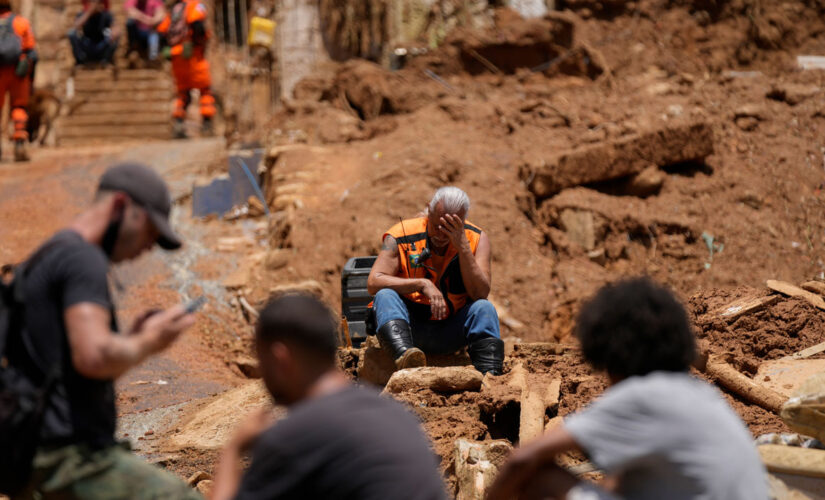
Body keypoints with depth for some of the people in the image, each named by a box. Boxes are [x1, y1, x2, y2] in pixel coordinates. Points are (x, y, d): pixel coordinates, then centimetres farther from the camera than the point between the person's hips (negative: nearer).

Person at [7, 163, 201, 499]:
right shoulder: (83, 259, -11)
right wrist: (147, 344, -7)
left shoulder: (42, 262, 22)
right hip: (75, 457, -10)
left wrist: (131, 341, 16)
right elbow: (94, 358, -26)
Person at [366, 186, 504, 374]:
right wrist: (422, 284, -28)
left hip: (449, 334, 1)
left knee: (484, 308, -23)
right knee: (385, 295, -29)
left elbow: (480, 293, -15)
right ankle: (404, 355, -55)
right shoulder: (401, 235, -9)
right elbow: (373, 283, -18)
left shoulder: (476, 238, -4)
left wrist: (463, 246, -24)